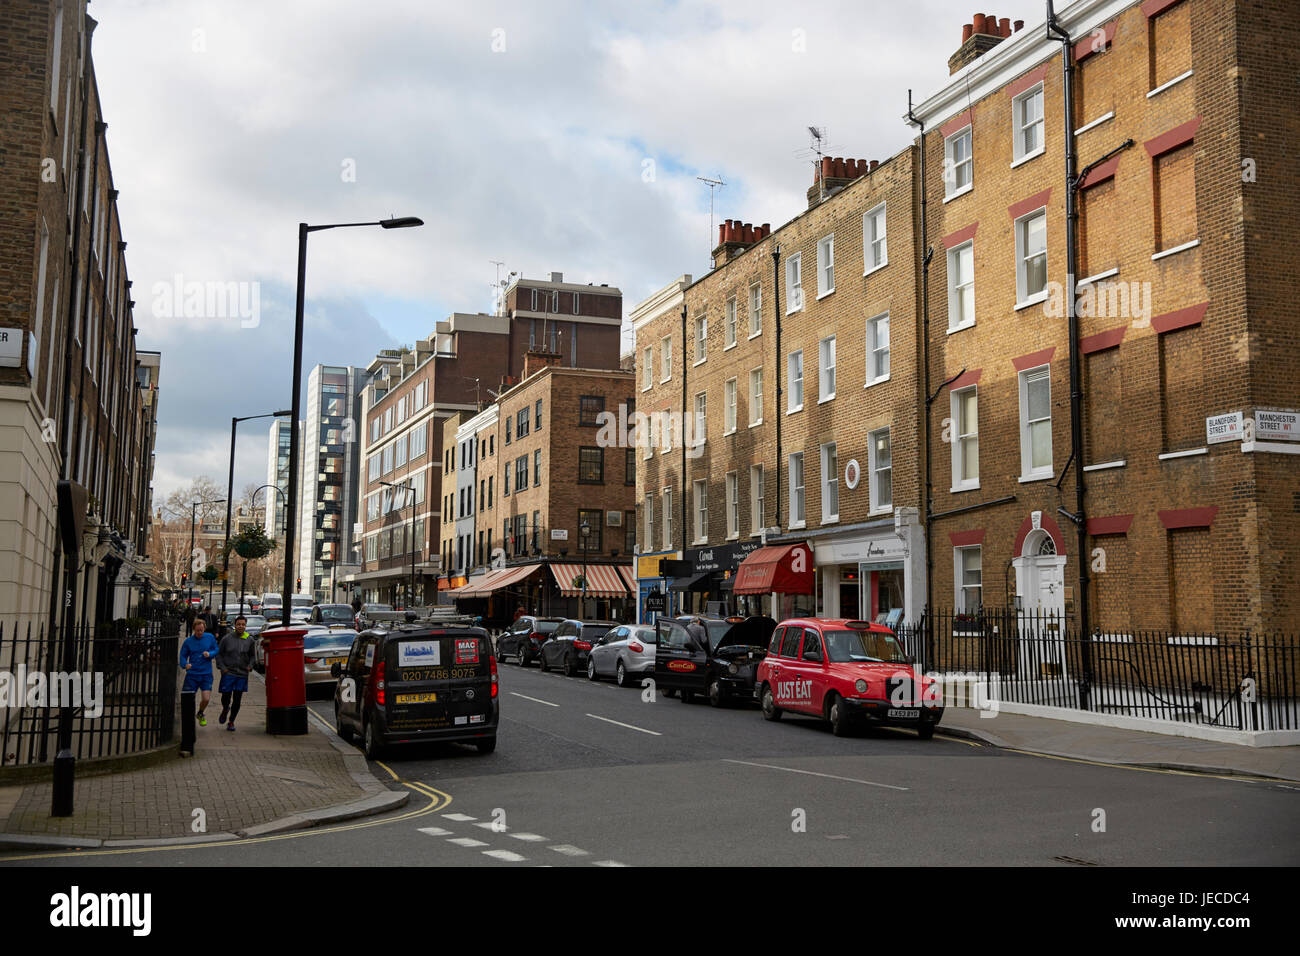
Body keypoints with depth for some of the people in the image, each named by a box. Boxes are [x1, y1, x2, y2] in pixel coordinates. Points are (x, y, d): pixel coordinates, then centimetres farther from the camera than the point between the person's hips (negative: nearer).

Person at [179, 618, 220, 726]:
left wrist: (210, 654, -14)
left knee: (206, 698, -9)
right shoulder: (188, 641, -2)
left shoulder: (210, 638, 0)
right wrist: (185, 664, -18)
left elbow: (216, 650, 8)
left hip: (206, 674, 0)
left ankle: (200, 714, 23)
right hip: (192, 674, 0)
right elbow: (183, 656, 3)